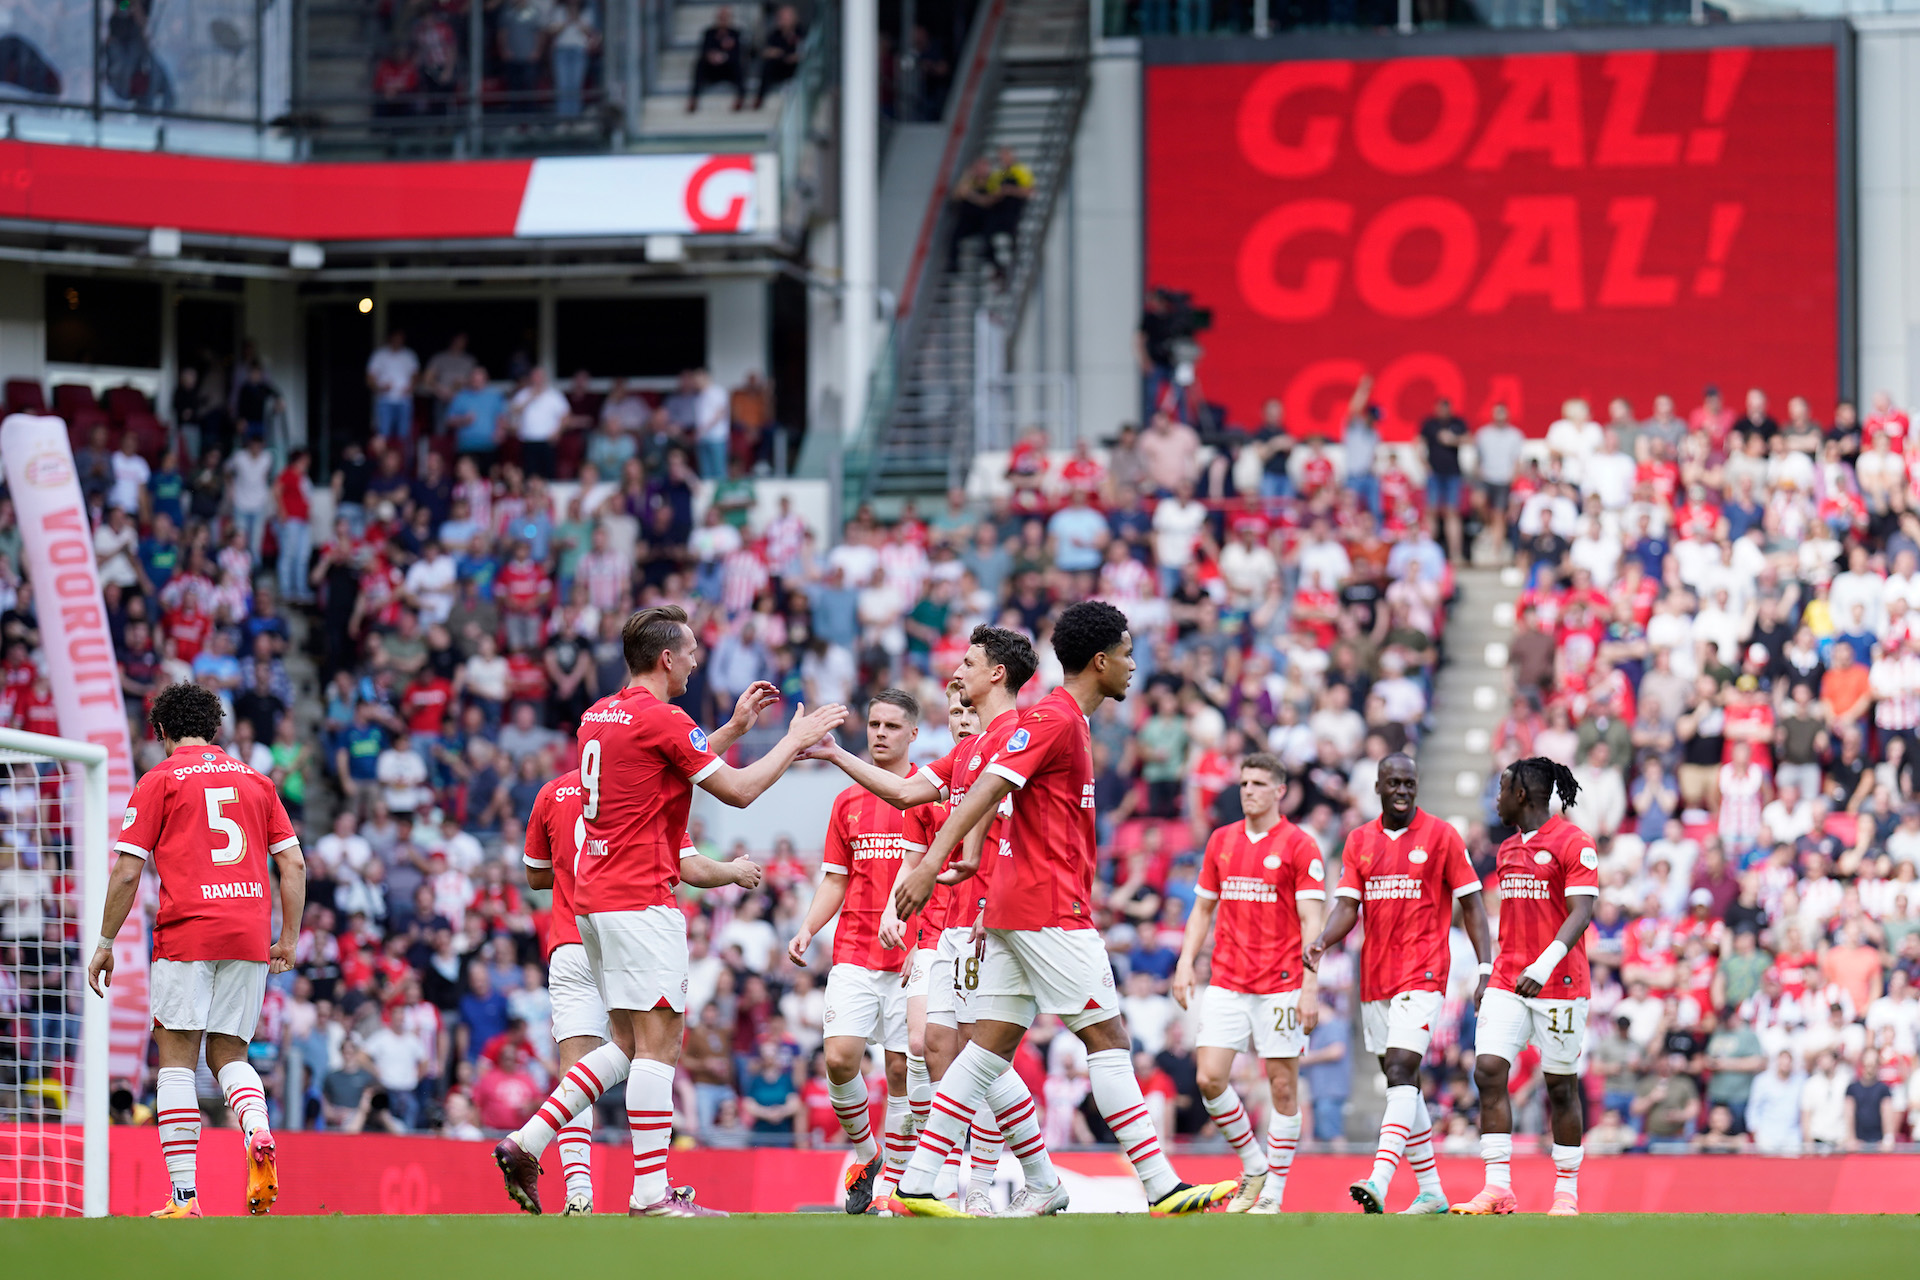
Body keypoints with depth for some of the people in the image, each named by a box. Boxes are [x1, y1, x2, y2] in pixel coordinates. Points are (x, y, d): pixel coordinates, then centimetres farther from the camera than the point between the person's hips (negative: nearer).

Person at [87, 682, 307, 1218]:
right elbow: (293, 863, 13)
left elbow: (127, 873, -1)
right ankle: (259, 1133, -19)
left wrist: (105, 945, 6)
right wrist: (289, 939, 18)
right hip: (250, 934, 4)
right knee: (227, 1054, 13)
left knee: (176, 1060, 0)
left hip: (186, 933, -4)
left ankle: (183, 1195, -8)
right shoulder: (255, 781, 17)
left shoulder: (159, 781, 4)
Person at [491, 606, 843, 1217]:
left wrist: (734, 728, 29)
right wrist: (796, 740, 5)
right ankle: (651, 1195, -13)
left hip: (595, 893, 9)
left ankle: (525, 1144, 7)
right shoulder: (661, 719, -12)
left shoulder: (600, 714, 14)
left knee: (629, 1045, 14)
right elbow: (738, 790, -7)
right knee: (658, 1044, -8)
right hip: (641, 900, -9)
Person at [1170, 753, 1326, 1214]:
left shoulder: (1299, 846, -3)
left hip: (1280, 985, -4)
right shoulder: (1221, 841, 12)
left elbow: (1311, 922, -7)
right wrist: (1185, 963, 7)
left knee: (1283, 1085, -1)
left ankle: (1273, 1192, 7)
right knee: (1210, 1079, -6)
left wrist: (1310, 987, -14)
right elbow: (1204, 908, 19)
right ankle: (1253, 1165, 14)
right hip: (1226, 982, 4)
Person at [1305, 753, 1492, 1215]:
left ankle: (1380, 1181, -31)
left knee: (1400, 1071, -19)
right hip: (1375, 977, 6)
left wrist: (1486, 969, -7)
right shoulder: (1360, 842, 11)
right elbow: (1347, 905, 5)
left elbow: (1471, 905, 0)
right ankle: (1431, 1192, 17)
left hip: (1423, 973, -6)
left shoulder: (1441, 836, -1)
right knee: (1400, 1082, 9)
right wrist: (1322, 942, -16)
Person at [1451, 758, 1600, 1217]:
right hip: (1508, 982, 7)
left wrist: (1544, 965, -28)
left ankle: (1567, 1193, 13)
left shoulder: (1572, 843, -8)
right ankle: (1498, 1189, -10)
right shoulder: (1507, 849, 15)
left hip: (1558, 984, -7)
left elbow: (1581, 913, -17)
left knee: (1560, 1088, 2)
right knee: (1489, 1072, -8)